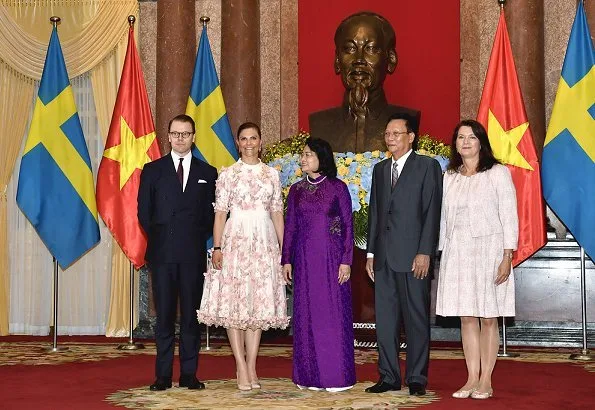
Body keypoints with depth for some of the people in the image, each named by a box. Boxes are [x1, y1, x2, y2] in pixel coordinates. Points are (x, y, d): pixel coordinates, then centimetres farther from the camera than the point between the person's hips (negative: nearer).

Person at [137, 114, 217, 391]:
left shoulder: (207, 173, 11)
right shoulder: (152, 170, 9)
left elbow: (211, 214, 11)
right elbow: (143, 212, 8)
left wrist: (198, 239, 2)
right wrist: (158, 239, 3)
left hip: (193, 254, 0)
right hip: (162, 253, 0)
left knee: (191, 314, 3)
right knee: (164, 315, 1)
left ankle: (189, 374, 8)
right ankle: (163, 375, 5)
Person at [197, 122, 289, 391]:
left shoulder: (272, 174, 11)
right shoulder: (228, 174, 4)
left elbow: (277, 213, 11)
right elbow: (220, 212, 0)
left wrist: (284, 248, 6)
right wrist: (217, 248, -9)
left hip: (264, 242, 2)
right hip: (236, 240, -2)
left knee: (259, 303, 3)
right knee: (234, 302, -4)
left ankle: (251, 367, 9)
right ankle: (242, 368, 1)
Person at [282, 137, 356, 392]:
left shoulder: (337, 188, 0)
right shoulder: (296, 190, 10)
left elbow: (348, 225, -2)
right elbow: (290, 226, 11)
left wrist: (346, 261, -8)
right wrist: (286, 260, 5)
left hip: (331, 258, -3)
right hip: (304, 259, 3)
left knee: (334, 313, -2)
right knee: (306, 314, 5)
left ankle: (336, 375, 6)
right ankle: (309, 374, 13)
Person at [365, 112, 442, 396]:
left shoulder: (427, 166, -1)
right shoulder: (380, 169, 17)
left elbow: (432, 211, -7)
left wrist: (425, 253, -14)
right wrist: (370, 253, 11)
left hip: (413, 256, -6)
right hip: (384, 257, 6)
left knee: (416, 319, 1)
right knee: (384, 319, 7)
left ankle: (416, 379, 8)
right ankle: (389, 377, 15)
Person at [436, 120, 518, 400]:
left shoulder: (498, 173, -1)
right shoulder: (449, 177, 11)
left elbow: (509, 216, -4)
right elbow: (444, 218, 13)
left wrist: (507, 257, -11)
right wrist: (439, 253, 8)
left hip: (488, 250, -4)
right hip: (457, 252, 4)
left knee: (488, 318, 1)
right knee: (467, 317, 5)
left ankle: (486, 380, 9)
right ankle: (472, 379, 10)